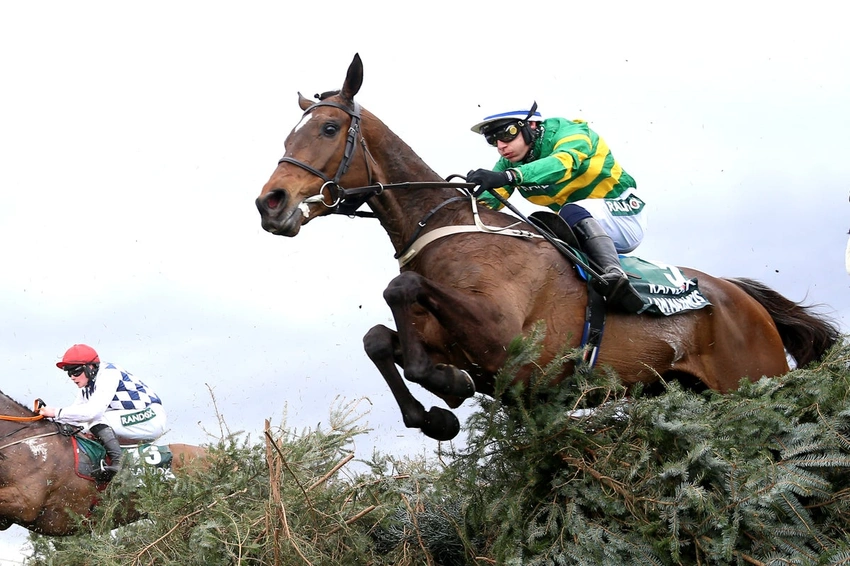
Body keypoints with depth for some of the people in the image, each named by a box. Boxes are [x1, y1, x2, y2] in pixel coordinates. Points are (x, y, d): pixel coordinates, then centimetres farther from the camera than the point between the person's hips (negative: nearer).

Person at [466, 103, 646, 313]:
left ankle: (614, 274, -53)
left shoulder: (568, 132, -18)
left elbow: (561, 163, -40)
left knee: (572, 212, -35)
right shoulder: (509, 163, 1)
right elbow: (487, 201, -11)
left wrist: (510, 176, -56)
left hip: (623, 217, -7)